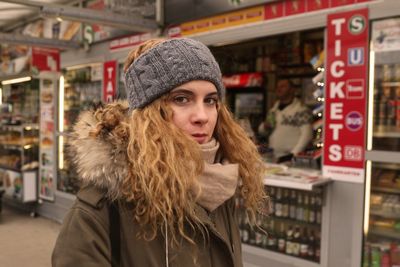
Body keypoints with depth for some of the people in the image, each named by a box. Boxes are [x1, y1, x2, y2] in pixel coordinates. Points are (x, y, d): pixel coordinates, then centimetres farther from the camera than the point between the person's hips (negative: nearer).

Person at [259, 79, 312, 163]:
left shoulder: (301, 110, -7)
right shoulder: (274, 108, 14)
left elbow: (307, 134, -12)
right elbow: (261, 129, 22)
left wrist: (293, 154, -17)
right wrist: (265, 126, 0)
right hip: (273, 157, 6)